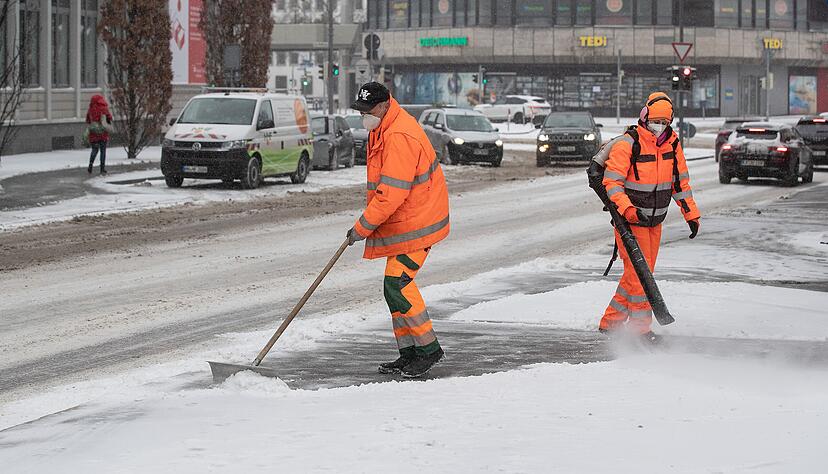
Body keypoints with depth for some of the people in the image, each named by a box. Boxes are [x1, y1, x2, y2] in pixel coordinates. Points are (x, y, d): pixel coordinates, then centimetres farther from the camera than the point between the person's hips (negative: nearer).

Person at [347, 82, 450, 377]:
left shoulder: (400, 137, -25)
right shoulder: (381, 129, 10)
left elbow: (392, 192, -28)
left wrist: (363, 226, -21)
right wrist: (367, 221, 18)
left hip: (416, 223, -10)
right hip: (400, 221, 10)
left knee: (397, 284, -14)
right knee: (396, 285, 11)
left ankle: (429, 348, -5)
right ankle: (408, 353, 18)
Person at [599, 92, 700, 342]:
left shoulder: (672, 143, 3)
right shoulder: (627, 144, -17)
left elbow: (680, 181, 14)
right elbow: (612, 181, -19)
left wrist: (691, 214, 11)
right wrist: (627, 208, -33)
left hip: (655, 221, 7)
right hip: (630, 219, -7)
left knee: (643, 273, 10)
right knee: (639, 271, -10)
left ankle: (610, 322, 19)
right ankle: (640, 327, -1)